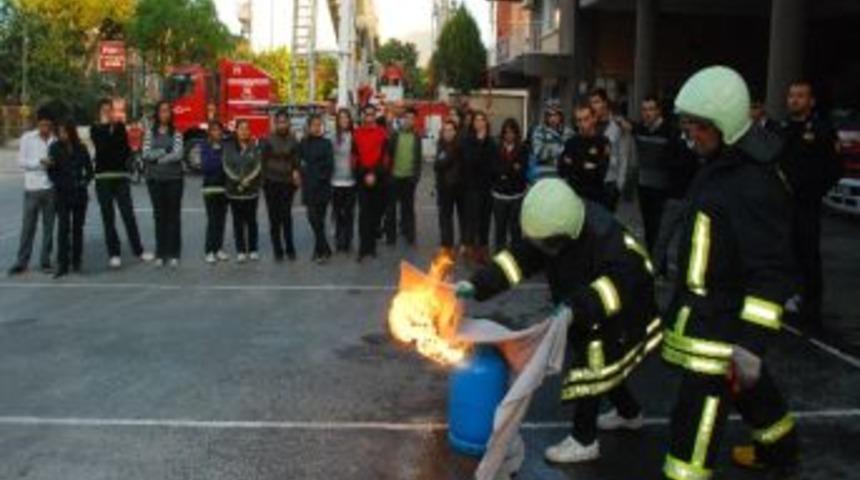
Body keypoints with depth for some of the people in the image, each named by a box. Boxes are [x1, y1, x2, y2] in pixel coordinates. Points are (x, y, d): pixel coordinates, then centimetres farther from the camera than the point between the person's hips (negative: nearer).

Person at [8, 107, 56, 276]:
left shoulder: (56, 140, 2)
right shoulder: (27, 138, 0)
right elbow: (21, 161, -4)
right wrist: (39, 163, -16)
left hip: (51, 188, 1)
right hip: (32, 188, -1)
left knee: (49, 226, 7)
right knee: (28, 226, 2)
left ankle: (45, 260, 16)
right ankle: (21, 262, 9)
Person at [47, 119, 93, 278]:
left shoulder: (81, 149, 4)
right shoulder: (55, 148, -1)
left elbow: (89, 169, 12)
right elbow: (51, 172, -3)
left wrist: (85, 181, -1)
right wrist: (59, 183, -15)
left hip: (80, 193, 2)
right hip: (62, 194, -2)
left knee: (78, 228, 7)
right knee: (63, 228, -8)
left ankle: (76, 262, 15)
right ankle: (62, 265, -8)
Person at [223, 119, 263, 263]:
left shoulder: (255, 147, 4)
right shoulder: (229, 147, 5)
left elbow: (258, 166, -3)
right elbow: (227, 166, -1)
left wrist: (247, 179, -13)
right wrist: (238, 180, -11)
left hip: (252, 190, -1)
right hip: (234, 190, 1)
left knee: (251, 221, 4)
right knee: (238, 221, 3)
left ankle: (253, 250, 11)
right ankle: (240, 251, 8)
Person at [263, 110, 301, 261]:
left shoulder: (293, 141, 3)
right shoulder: (268, 141, 1)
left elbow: (296, 161, 5)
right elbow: (263, 161, 5)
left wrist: (296, 172, -14)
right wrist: (264, 180, 0)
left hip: (287, 183, 0)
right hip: (271, 183, 0)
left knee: (286, 216, -3)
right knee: (274, 218, 3)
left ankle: (289, 248, 8)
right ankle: (277, 250, 9)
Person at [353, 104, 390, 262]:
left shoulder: (382, 133, 2)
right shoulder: (357, 133, 3)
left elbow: (384, 156, -2)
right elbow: (355, 156, 2)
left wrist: (374, 174, -11)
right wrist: (364, 174, -7)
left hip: (378, 178, 1)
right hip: (362, 177, -1)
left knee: (376, 211, 5)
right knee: (364, 212, -7)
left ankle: (371, 245, 16)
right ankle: (364, 247, -7)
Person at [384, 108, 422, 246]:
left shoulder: (416, 137, 7)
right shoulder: (394, 135, 0)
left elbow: (418, 158, 8)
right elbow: (388, 154, -4)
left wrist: (417, 175, 0)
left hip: (409, 178, 2)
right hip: (394, 177, -1)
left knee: (408, 208, 9)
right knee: (391, 207, 5)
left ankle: (409, 235, 16)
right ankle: (390, 236, 13)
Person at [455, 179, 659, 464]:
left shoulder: (604, 235, -37)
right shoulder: (552, 229, -12)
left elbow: (624, 279, -43)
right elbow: (520, 259, -13)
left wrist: (577, 308, -53)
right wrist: (476, 285, -25)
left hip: (619, 316, -8)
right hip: (586, 315, 8)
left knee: (590, 370, -6)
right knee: (600, 365, 22)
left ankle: (583, 441, 9)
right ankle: (629, 413, 45)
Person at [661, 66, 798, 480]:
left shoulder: (754, 185, -25)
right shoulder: (719, 165, 7)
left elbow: (771, 272, -27)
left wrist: (751, 343, -29)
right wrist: (680, 304, 26)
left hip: (723, 320, -10)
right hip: (704, 307, 10)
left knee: (698, 409, -7)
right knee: (747, 384, 29)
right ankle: (779, 446, 51)